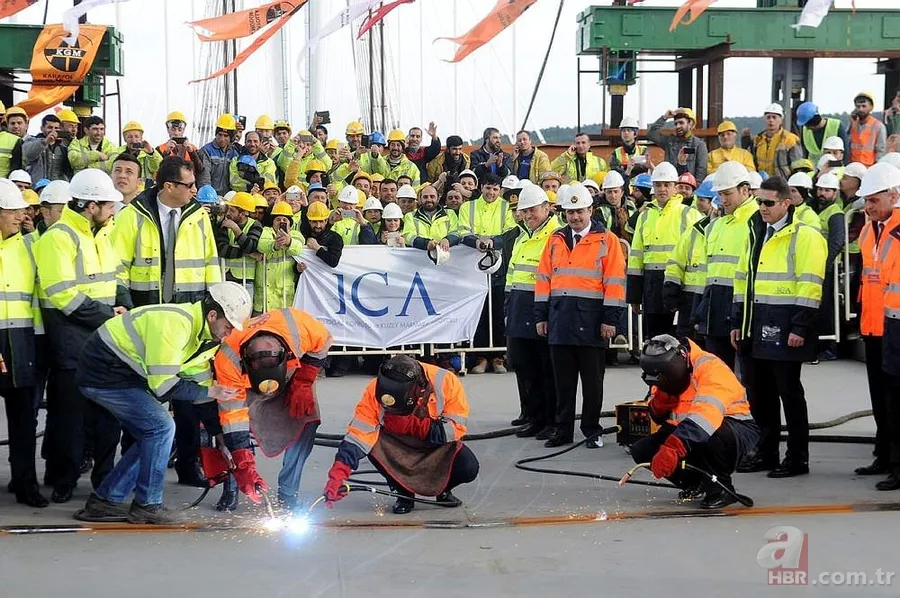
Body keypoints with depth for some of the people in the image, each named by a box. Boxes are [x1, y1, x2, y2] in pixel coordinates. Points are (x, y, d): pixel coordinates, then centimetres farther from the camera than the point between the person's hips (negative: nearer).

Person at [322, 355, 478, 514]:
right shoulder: (375, 391, -27)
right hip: (399, 446, 1)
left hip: (440, 444, -1)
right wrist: (337, 475, -39)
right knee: (374, 444, -30)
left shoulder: (446, 382, -29)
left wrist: (410, 425, -32)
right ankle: (405, 493, -4)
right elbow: (358, 434, -29)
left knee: (468, 467, -28)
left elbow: (457, 428, -25)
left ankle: (443, 489, 8)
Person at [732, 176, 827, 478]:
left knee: (789, 392, -1)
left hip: (783, 328, -7)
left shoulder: (804, 237, -7)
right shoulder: (756, 234, 16)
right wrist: (737, 323, 16)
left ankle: (797, 458, 7)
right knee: (758, 392, 11)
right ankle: (765, 453, 22)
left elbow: (809, 286, -13)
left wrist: (800, 327, -18)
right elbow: (743, 280, 20)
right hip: (755, 328, 7)